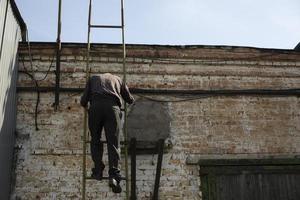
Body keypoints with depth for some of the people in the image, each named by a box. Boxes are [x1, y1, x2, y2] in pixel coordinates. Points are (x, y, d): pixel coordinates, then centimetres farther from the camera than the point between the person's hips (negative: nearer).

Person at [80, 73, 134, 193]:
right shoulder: (117, 79, 32)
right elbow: (130, 100, 35)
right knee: (113, 142, -4)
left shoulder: (93, 78, 31)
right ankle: (114, 175, -16)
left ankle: (98, 171, 8)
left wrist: (84, 105, 44)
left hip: (96, 106, 0)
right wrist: (131, 100, 58)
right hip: (113, 107, 0)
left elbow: (83, 101, 22)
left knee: (95, 139, 15)